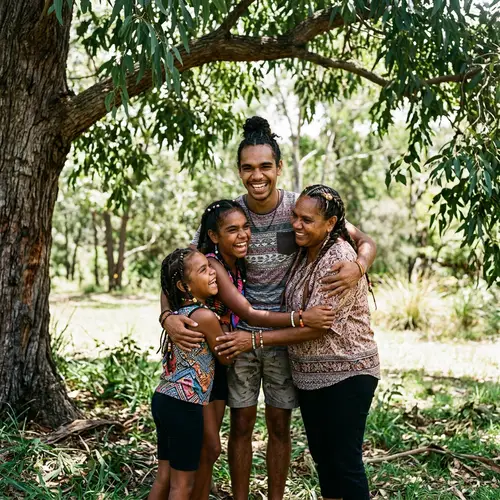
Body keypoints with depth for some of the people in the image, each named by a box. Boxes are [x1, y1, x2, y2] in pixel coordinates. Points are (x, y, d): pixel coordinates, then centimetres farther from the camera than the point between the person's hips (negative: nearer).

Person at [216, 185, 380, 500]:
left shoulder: (340, 259, -21)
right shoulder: (305, 254, 7)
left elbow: (317, 325, -23)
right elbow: (297, 316, 14)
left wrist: (255, 340, -21)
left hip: (346, 375, -9)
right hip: (309, 375, 9)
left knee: (345, 461, 1)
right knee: (321, 455, 18)